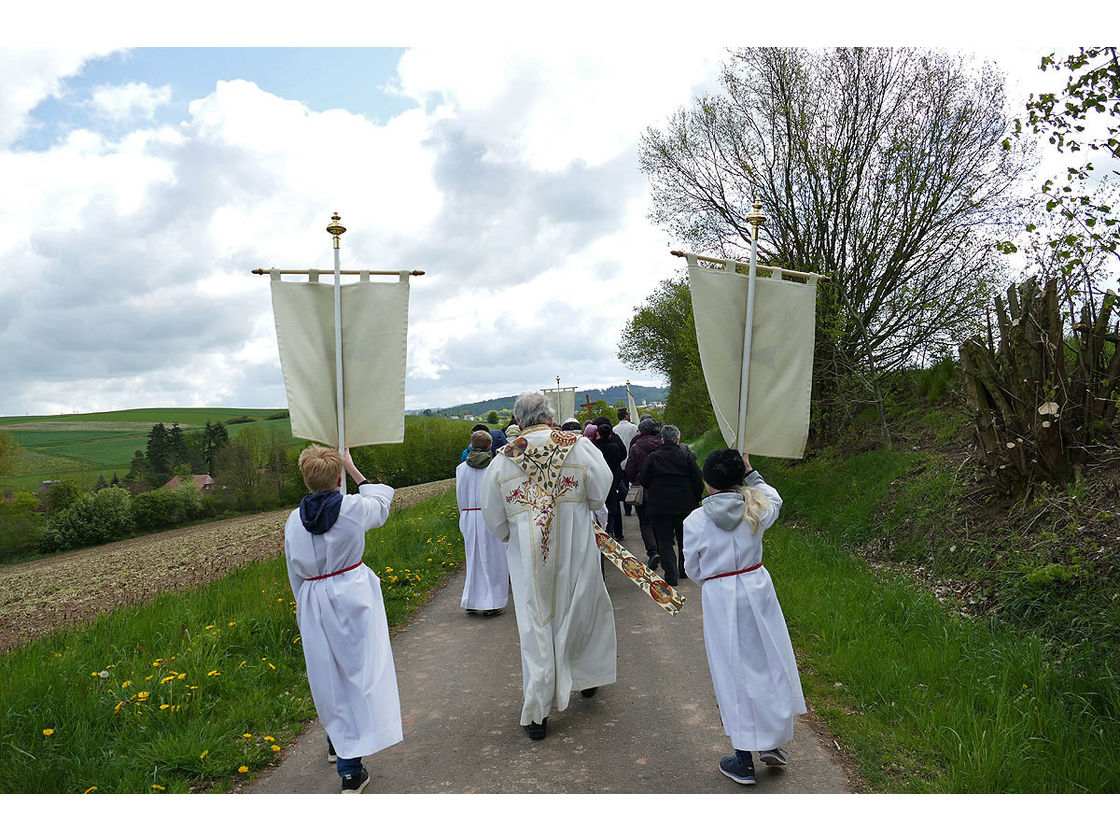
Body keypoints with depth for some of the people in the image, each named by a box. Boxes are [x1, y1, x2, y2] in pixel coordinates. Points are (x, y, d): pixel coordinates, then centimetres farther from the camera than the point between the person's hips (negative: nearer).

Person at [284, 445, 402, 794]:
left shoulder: (293, 522, -3)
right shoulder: (354, 508, -11)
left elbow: (296, 575, 6)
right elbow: (381, 500, 14)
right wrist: (353, 469, 22)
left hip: (314, 604, 3)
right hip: (355, 596, -3)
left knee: (329, 673, 17)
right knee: (357, 672, 3)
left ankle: (337, 742, 37)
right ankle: (351, 768, 4)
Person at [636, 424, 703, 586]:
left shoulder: (653, 457, -4)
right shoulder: (686, 457, -2)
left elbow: (643, 480, -2)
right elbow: (698, 482, -2)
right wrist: (695, 500, 11)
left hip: (660, 506, -2)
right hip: (685, 506, 2)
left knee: (664, 540, 3)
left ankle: (671, 575, -8)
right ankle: (684, 570, 28)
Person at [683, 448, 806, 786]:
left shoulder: (695, 521, -13)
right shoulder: (756, 509, -8)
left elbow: (693, 569, -2)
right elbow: (774, 499, 18)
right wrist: (750, 472, 20)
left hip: (718, 598, -2)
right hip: (757, 589, 2)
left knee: (733, 672, 8)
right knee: (769, 661, 18)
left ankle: (743, 760, 18)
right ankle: (772, 742, 29)